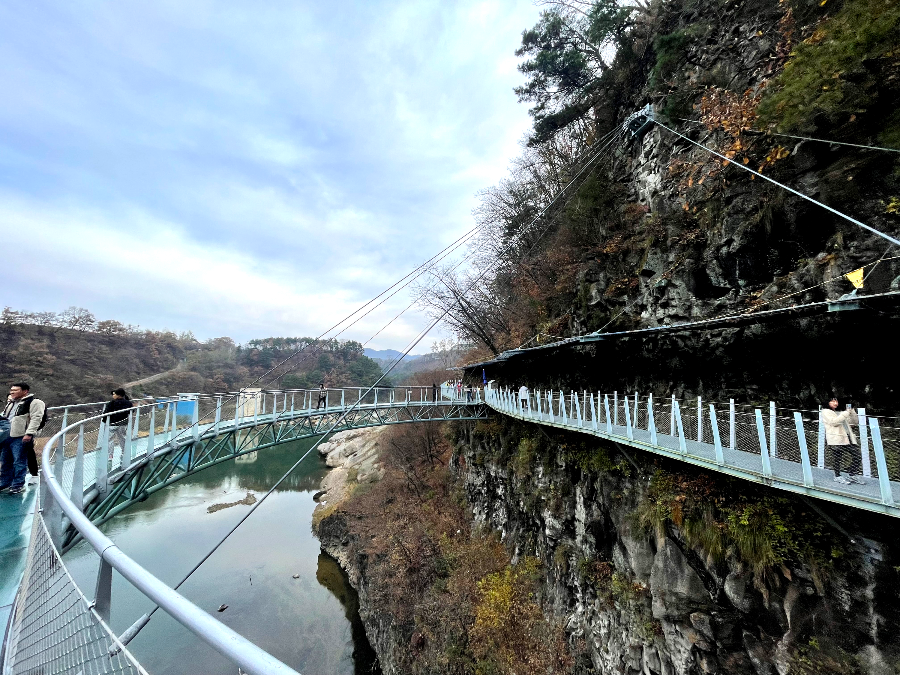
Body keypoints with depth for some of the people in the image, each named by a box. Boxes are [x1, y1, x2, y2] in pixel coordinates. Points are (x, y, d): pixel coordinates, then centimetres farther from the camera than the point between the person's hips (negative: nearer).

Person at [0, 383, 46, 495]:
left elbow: (36, 419, -16)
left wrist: (29, 433, -22)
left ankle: (18, 485, 6)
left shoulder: (34, 402, -9)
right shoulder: (10, 403, 19)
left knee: (19, 462, -3)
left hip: (20, 438, -9)